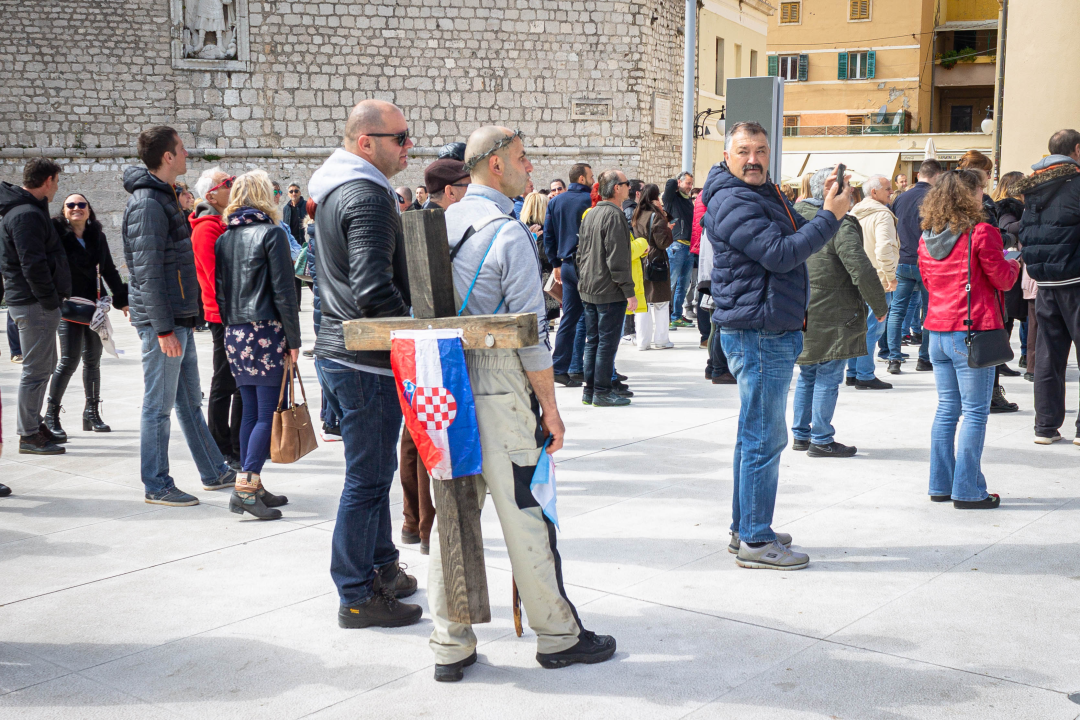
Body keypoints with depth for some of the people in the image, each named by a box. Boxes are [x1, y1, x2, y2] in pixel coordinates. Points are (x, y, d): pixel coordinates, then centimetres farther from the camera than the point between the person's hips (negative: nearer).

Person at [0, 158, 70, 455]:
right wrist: (51, 300, -18)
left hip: (34, 301, 11)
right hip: (34, 305, -11)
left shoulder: (27, 210, 17)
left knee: (44, 365, 18)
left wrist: (53, 298, 16)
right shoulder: (27, 214, -17)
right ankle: (29, 436, 1)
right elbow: (33, 264, -24)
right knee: (36, 370, -5)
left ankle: (34, 423, 27)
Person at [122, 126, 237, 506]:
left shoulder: (164, 197, 16)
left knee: (190, 401, 17)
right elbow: (148, 272, -20)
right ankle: (157, 486, 8)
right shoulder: (148, 204, -16)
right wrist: (163, 328, -22)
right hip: (162, 321, -10)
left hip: (178, 319, 10)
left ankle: (214, 471, 26)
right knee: (159, 406, -1)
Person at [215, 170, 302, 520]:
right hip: (267, 333, -7)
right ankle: (245, 486, -12)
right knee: (268, 412, -5)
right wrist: (293, 339, -7)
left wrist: (231, 326, 19)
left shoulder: (224, 238, 11)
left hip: (235, 334, 7)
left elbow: (219, 290, 12)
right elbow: (283, 291, -10)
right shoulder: (272, 233, -7)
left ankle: (253, 485, 14)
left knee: (250, 410, 11)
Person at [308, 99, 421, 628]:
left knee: (374, 470, 20)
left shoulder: (335, 192, 15)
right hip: (367, 360, -11)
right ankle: (357, 597, 8)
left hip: (343, 349, 11)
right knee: (367, 476, -1)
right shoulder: (366, 196, -18)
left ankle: (382, 568, 34)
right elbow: (375, 289, -28)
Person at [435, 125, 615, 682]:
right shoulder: (509, 235, -13)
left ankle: (450, 645, 15)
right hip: (498, 387, -7)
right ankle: (557, 636, 15)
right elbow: (531, 333, -14)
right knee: (524, 515, 2)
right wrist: (549, 405, -7)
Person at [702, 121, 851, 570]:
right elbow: (781, 254, -24)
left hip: (773, 334, 11)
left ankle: (746, 529, 26)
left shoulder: (762, 194, 17)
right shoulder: (732, 202, -17)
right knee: (764, 438, -7)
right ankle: (755, 541, 0)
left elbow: (796, 236, 23)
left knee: (757, 435, 16)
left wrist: (829, 208, 9)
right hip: (757, 335, -11)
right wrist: (831, 216, -19)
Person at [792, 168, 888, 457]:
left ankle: (801, 434, 25)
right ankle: (821, 440, 6)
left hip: (800, 311, 8)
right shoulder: (841, 225, -17)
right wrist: (880, 307, -8)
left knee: (807, 375, 18)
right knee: (828, 377, 1)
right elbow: (861, 270, -20)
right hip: (830, 315, -7)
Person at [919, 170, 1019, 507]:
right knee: (975, 413, -1)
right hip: (972, 333, -7)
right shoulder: (982, 233, -11)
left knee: (946, 410, 14)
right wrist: (1014, 263, 15)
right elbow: (1002, 279, -4)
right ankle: (967, 490, 1)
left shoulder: (927, 239, 8)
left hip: (937, 333, 7)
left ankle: (940, 485, 17)